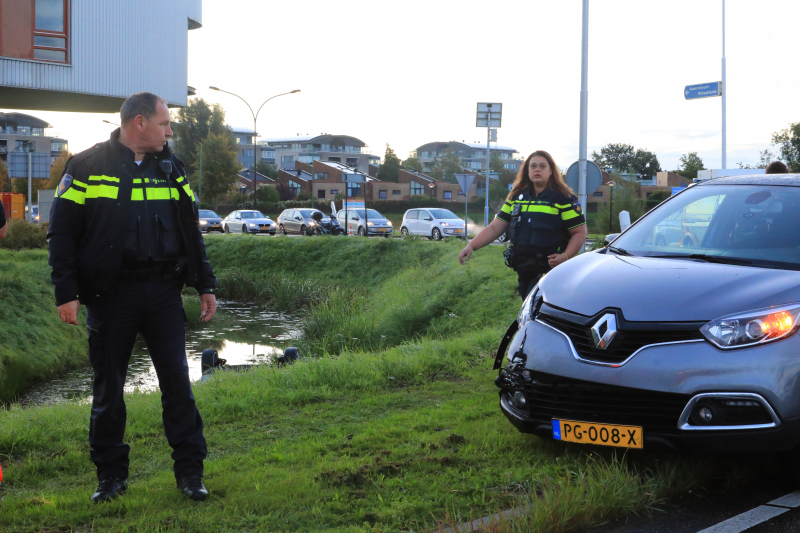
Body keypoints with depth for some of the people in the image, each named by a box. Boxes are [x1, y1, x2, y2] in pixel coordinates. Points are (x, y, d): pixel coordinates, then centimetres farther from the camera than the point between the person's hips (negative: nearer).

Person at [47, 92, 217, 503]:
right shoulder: (87, 167, -2)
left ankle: (190, 471, 11)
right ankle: (111, 474, 19)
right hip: (110, 295, -3)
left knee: (177, 379, 2)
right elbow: (62, 232, -3)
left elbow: (191, 231, 16)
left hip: (164, 292, 3)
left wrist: (206, 286, 12)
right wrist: (66, 293, -10)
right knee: (108, 387, 6)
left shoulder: (171, 168, 11)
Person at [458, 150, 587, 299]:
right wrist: (471, 246, -2)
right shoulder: (517, 197, 14)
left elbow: (580, 232, -4)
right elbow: (495, 228, 12)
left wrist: (565, 256, -20)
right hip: (523, 270, 6)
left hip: (549, 269, -6)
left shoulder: (563, 198, -2)